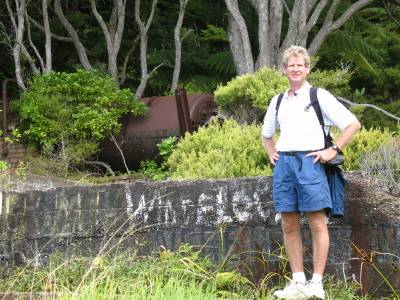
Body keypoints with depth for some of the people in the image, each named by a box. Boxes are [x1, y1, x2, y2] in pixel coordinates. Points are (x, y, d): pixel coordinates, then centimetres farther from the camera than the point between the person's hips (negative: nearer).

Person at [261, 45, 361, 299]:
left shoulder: (319, 96, 4)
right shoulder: (278, 102, 18)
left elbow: (353, 124, 0)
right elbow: (266, 135, 34)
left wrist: (333, 150, -6)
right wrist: (272, 153, 16)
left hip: (309, 161, -5)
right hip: (283, 163, 5)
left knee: (317, 223, -6)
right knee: (289, 224, 4)